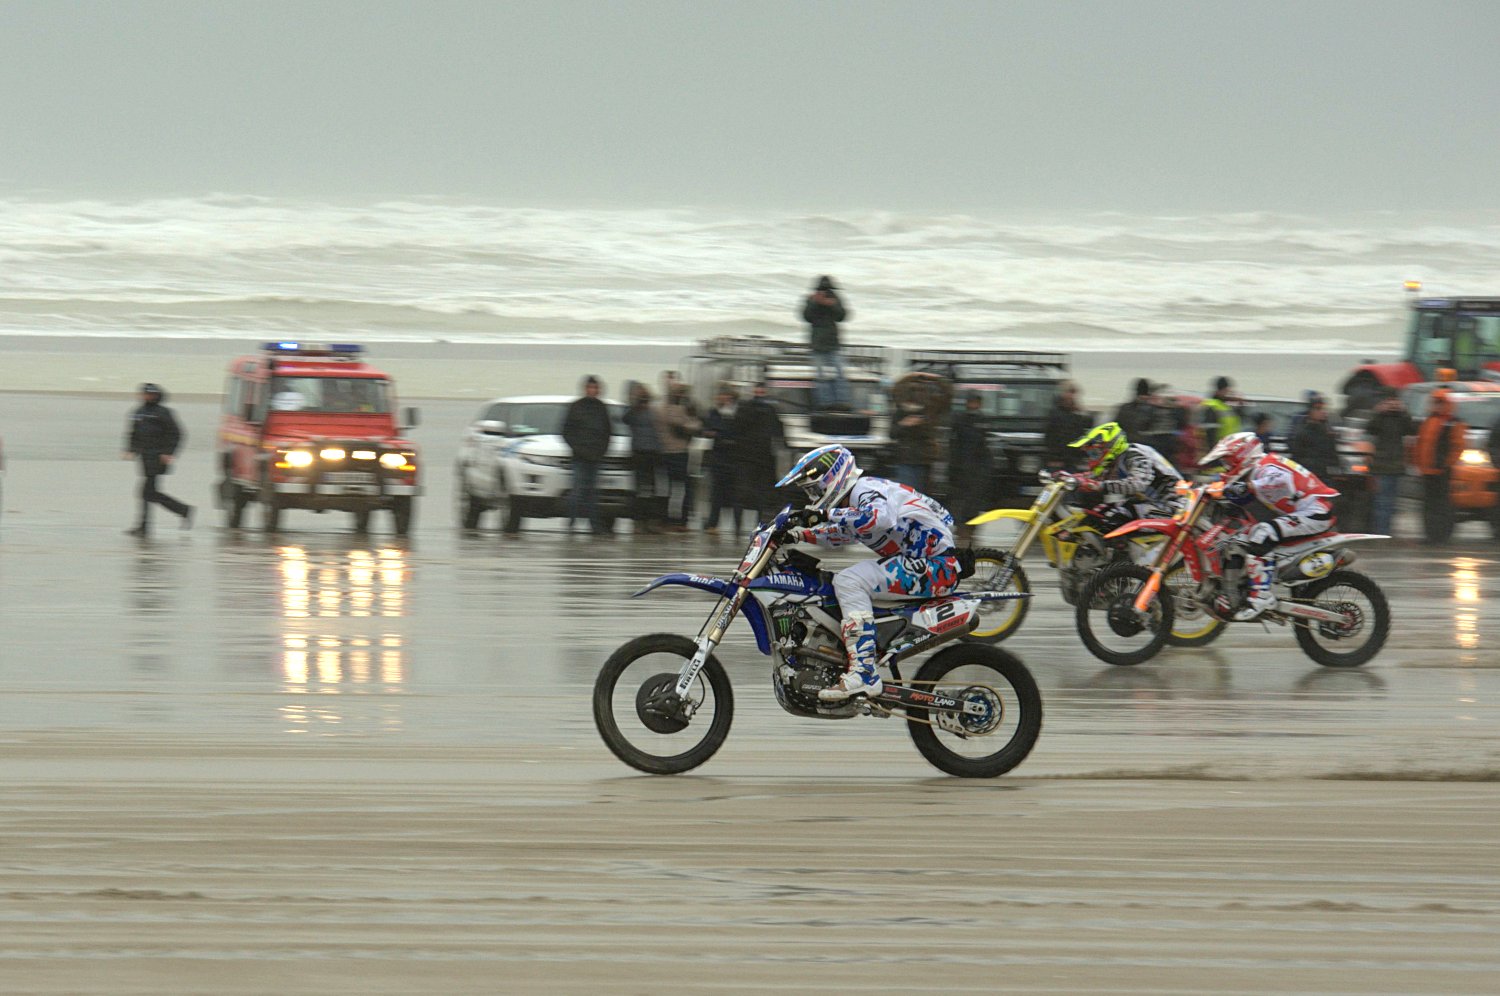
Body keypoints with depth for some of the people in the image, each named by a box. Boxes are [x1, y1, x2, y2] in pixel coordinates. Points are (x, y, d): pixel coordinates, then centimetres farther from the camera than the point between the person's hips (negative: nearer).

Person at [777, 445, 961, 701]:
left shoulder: (866, 489, -12)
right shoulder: (855, 497, 19)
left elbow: (882, 517, -34)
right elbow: (839, 534, 36)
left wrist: (829, 514, -29)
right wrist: (800, 534, 21)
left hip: (937, 565, -11)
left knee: (849, 582, -24)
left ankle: (863, 675, -33)